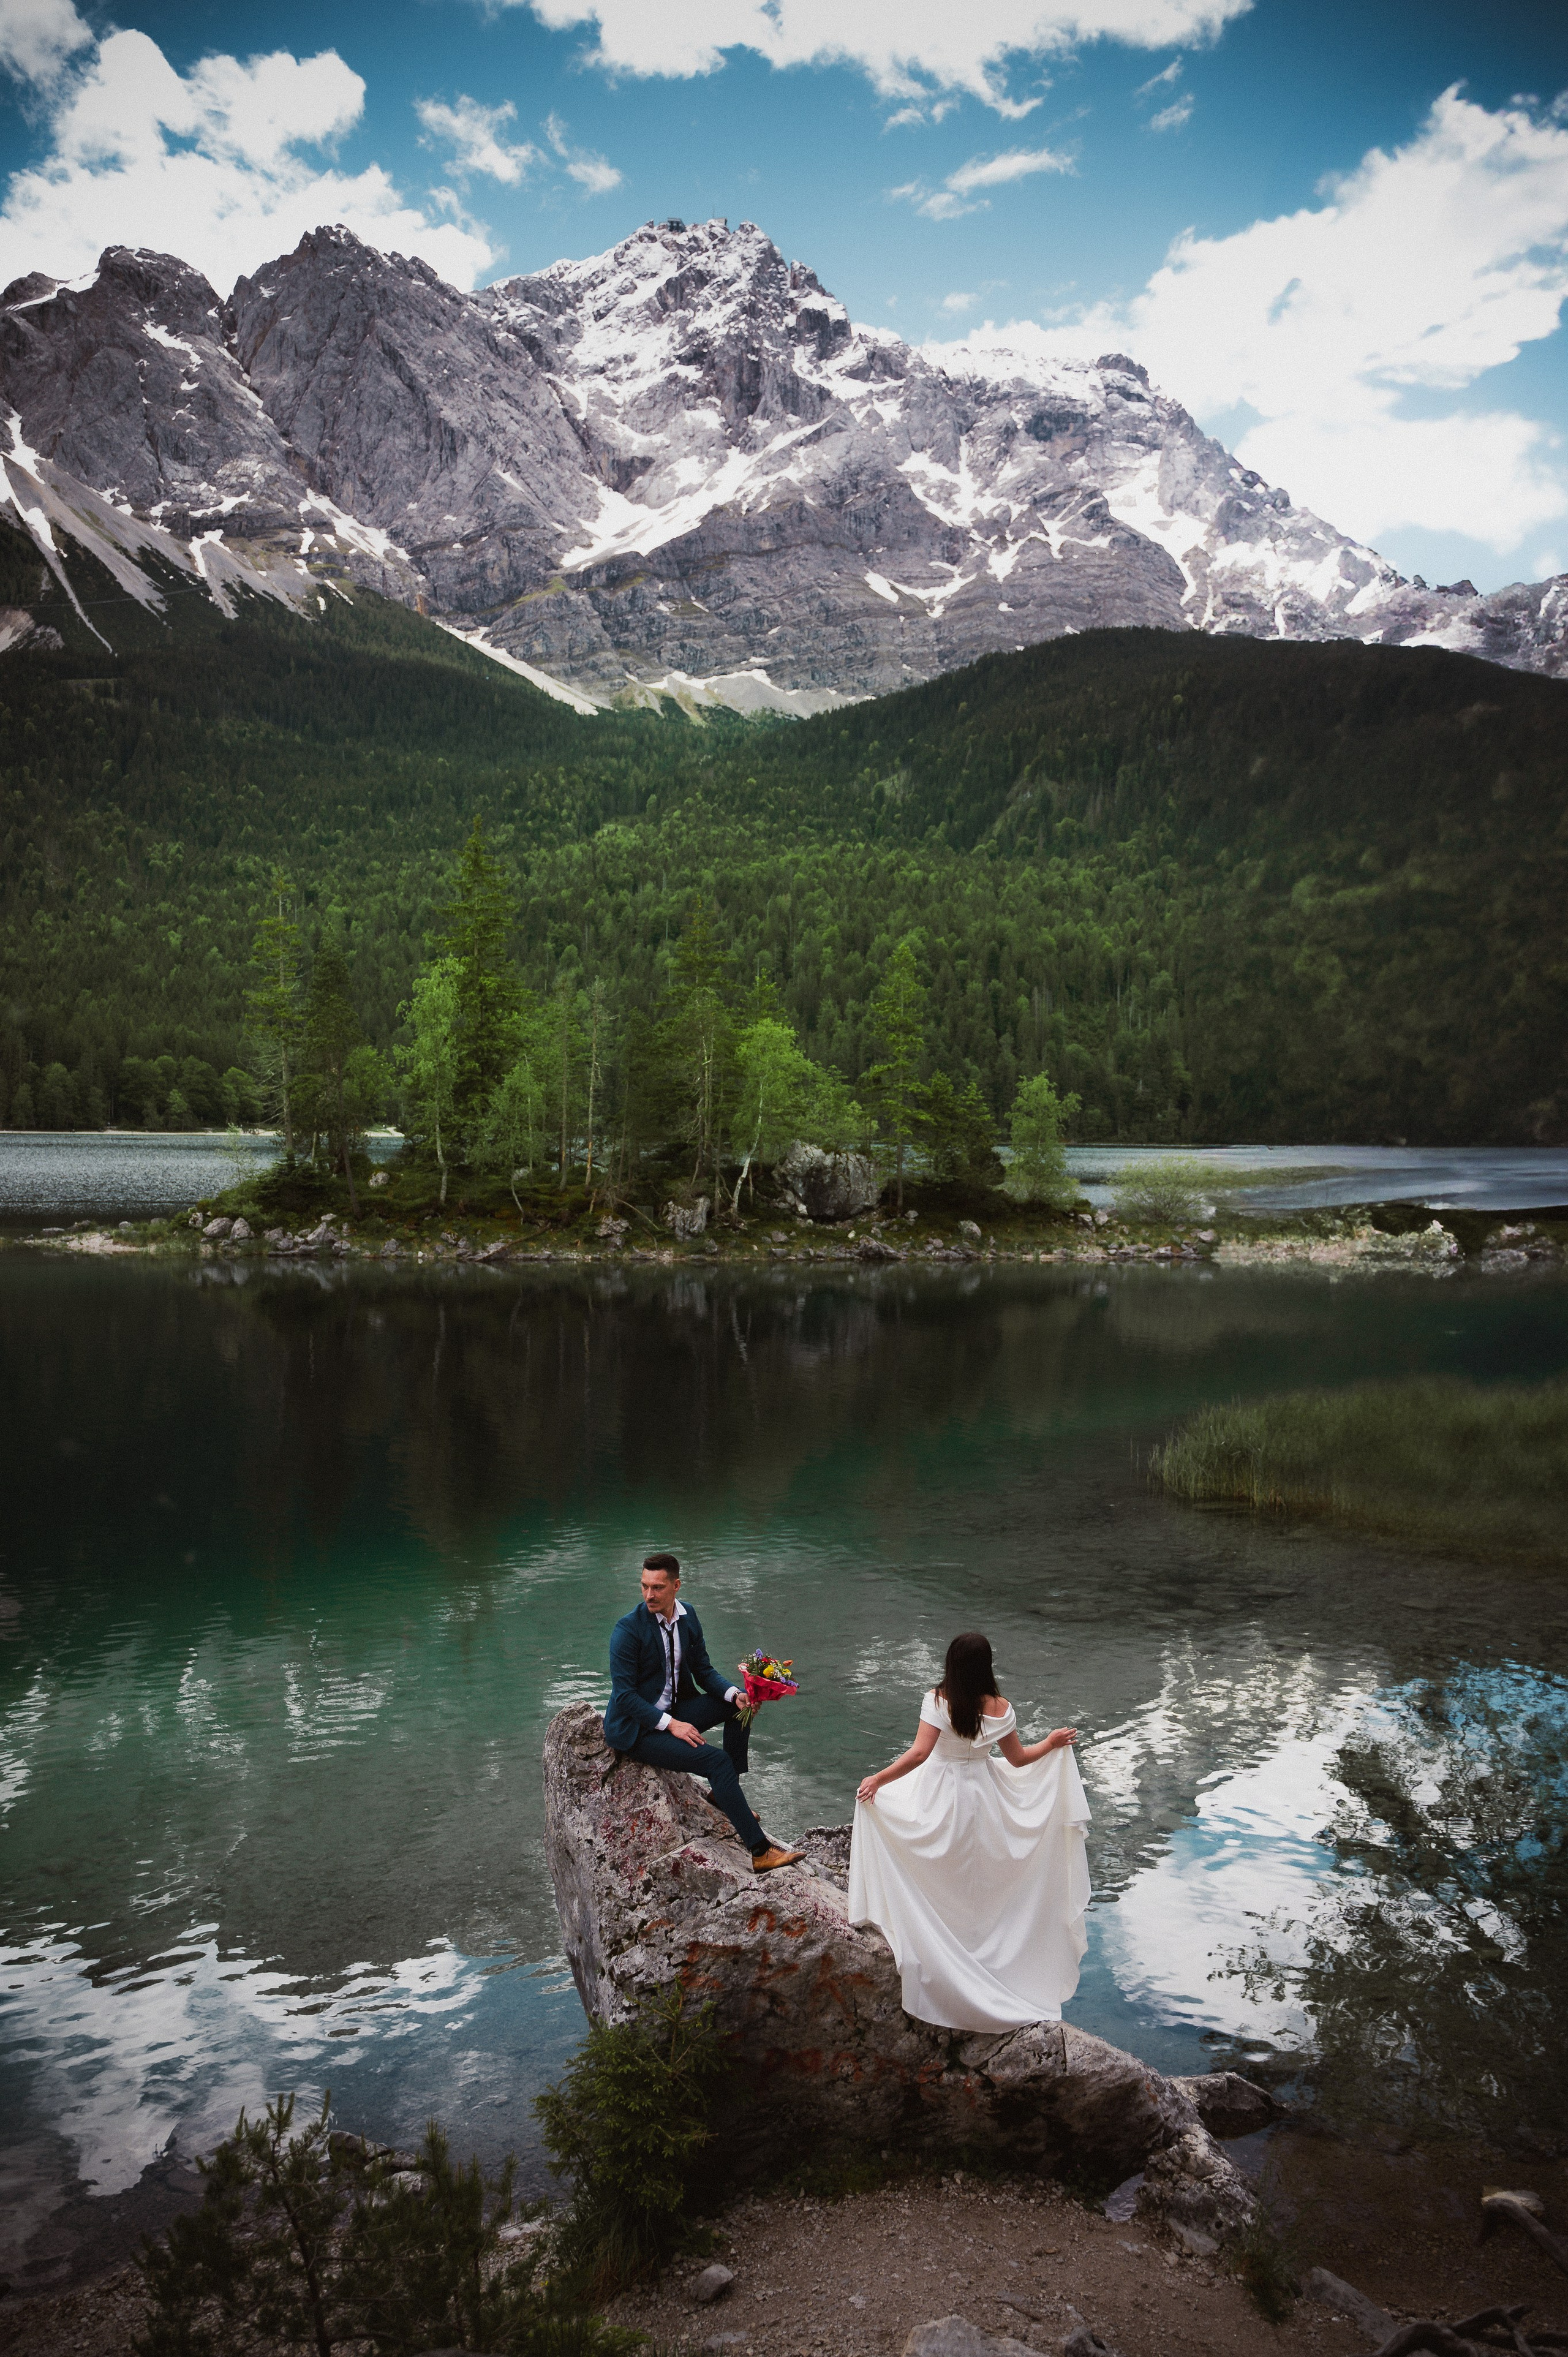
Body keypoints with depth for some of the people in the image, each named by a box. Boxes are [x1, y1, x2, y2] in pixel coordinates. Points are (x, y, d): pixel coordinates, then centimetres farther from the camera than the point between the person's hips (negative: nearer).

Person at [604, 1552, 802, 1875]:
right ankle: (761, 1853, -21)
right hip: (636, 1726, -8)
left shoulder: (687, 1616, 1)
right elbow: (624, 1695, -20)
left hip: (673, 1710, 8)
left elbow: (704, 1671, 7)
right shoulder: (628, 1628, -21)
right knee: (717, 1761, -22)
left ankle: (725, 1793, 8)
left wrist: (735, 1694, -12)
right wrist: (671, 1725, -25)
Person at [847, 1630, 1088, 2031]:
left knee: (942, 1884, 12)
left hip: (941, 1798, -3)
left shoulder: (938, 1700, -20)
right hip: (984, 1797, 3)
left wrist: (878, 1779, -24)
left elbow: (918, 1753, -28)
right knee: (981, 1878, 22)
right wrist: (1051, 1745, 20)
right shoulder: (1000, 1709, -9)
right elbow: (1018, 1759, 3)